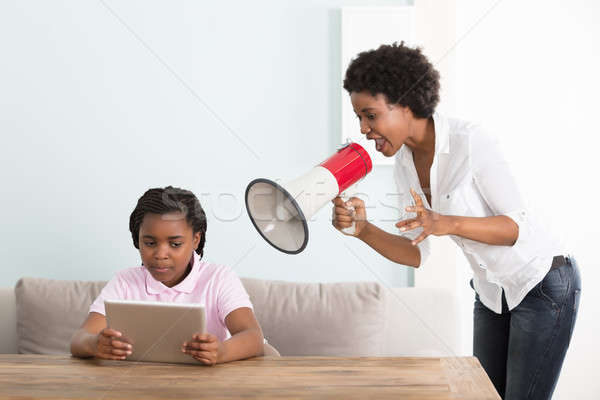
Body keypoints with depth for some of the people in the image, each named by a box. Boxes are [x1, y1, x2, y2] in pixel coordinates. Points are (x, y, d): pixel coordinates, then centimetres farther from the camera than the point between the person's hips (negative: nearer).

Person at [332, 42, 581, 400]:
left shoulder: (471, 141, -25)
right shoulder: (405, 161, -3)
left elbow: (518, 226, -23)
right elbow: (417, 254, -4)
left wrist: (447, 224, -38)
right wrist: (364, 229, -21)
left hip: (544, 285, -7)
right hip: (492, 290, 7)